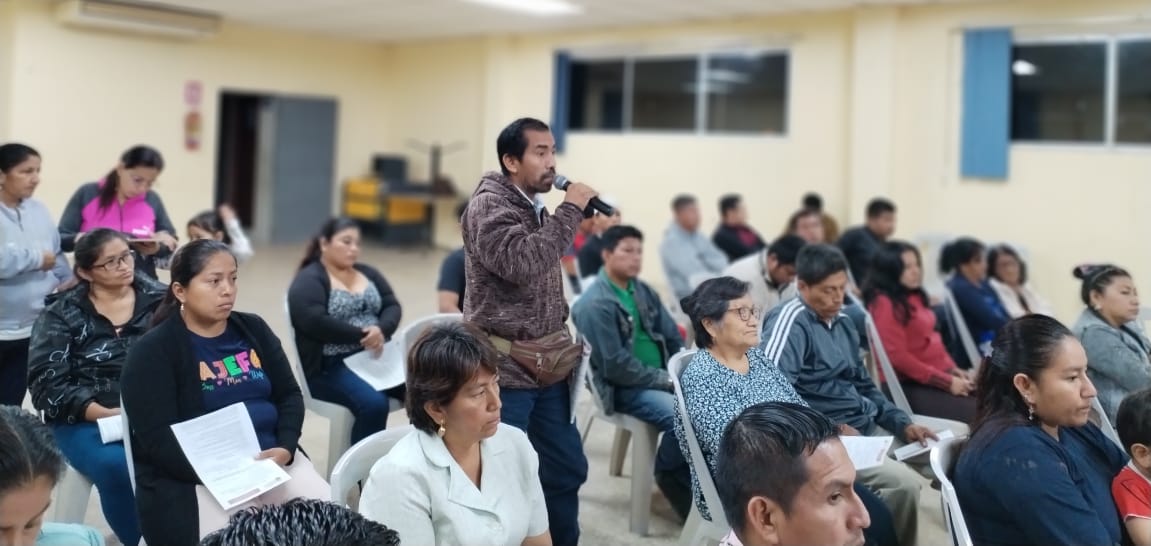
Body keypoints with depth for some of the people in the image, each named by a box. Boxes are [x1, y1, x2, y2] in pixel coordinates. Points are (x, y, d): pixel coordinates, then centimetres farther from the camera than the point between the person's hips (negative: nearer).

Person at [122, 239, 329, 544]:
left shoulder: (254, 330, 13)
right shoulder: (153, 352, -4)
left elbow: (289, 395, 12)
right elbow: (158, 439, -12)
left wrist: (285, 447, -9)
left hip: (270, 461, 5)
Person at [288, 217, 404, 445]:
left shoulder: (368, 273, 18)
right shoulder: (309, 280, -3)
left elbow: (393, 307, 9)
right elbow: (314, 322, -18)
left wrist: (381, 330, -13)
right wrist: (362, 335, -17)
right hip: (331, 366, -6)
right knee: (374, 404, -34)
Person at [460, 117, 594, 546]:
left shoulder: (536, 208, 13)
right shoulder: (489, 205, -12)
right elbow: (521, 263, -27)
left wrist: (563, 344, 17)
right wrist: (570, 210, -20)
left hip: (546, 365, 8)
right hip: (505, 367, -8)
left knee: (568, 467, 14)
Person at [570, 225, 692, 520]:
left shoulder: (644, 291, 11)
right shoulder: (594, 305, -12)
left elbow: (673, 337, 14)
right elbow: (615, 366, -17)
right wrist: (666, 380, -16)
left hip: (661, 379, 7)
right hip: (624, 388, -7)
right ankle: (672, 477, -3)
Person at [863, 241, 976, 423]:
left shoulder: (915, 297, 13)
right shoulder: (885, 304, -13)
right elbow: (898, 357, -18)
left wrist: (953, 370, 5)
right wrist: (947, 382, -16)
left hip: (938, 377, 9)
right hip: (910, 386, -9)